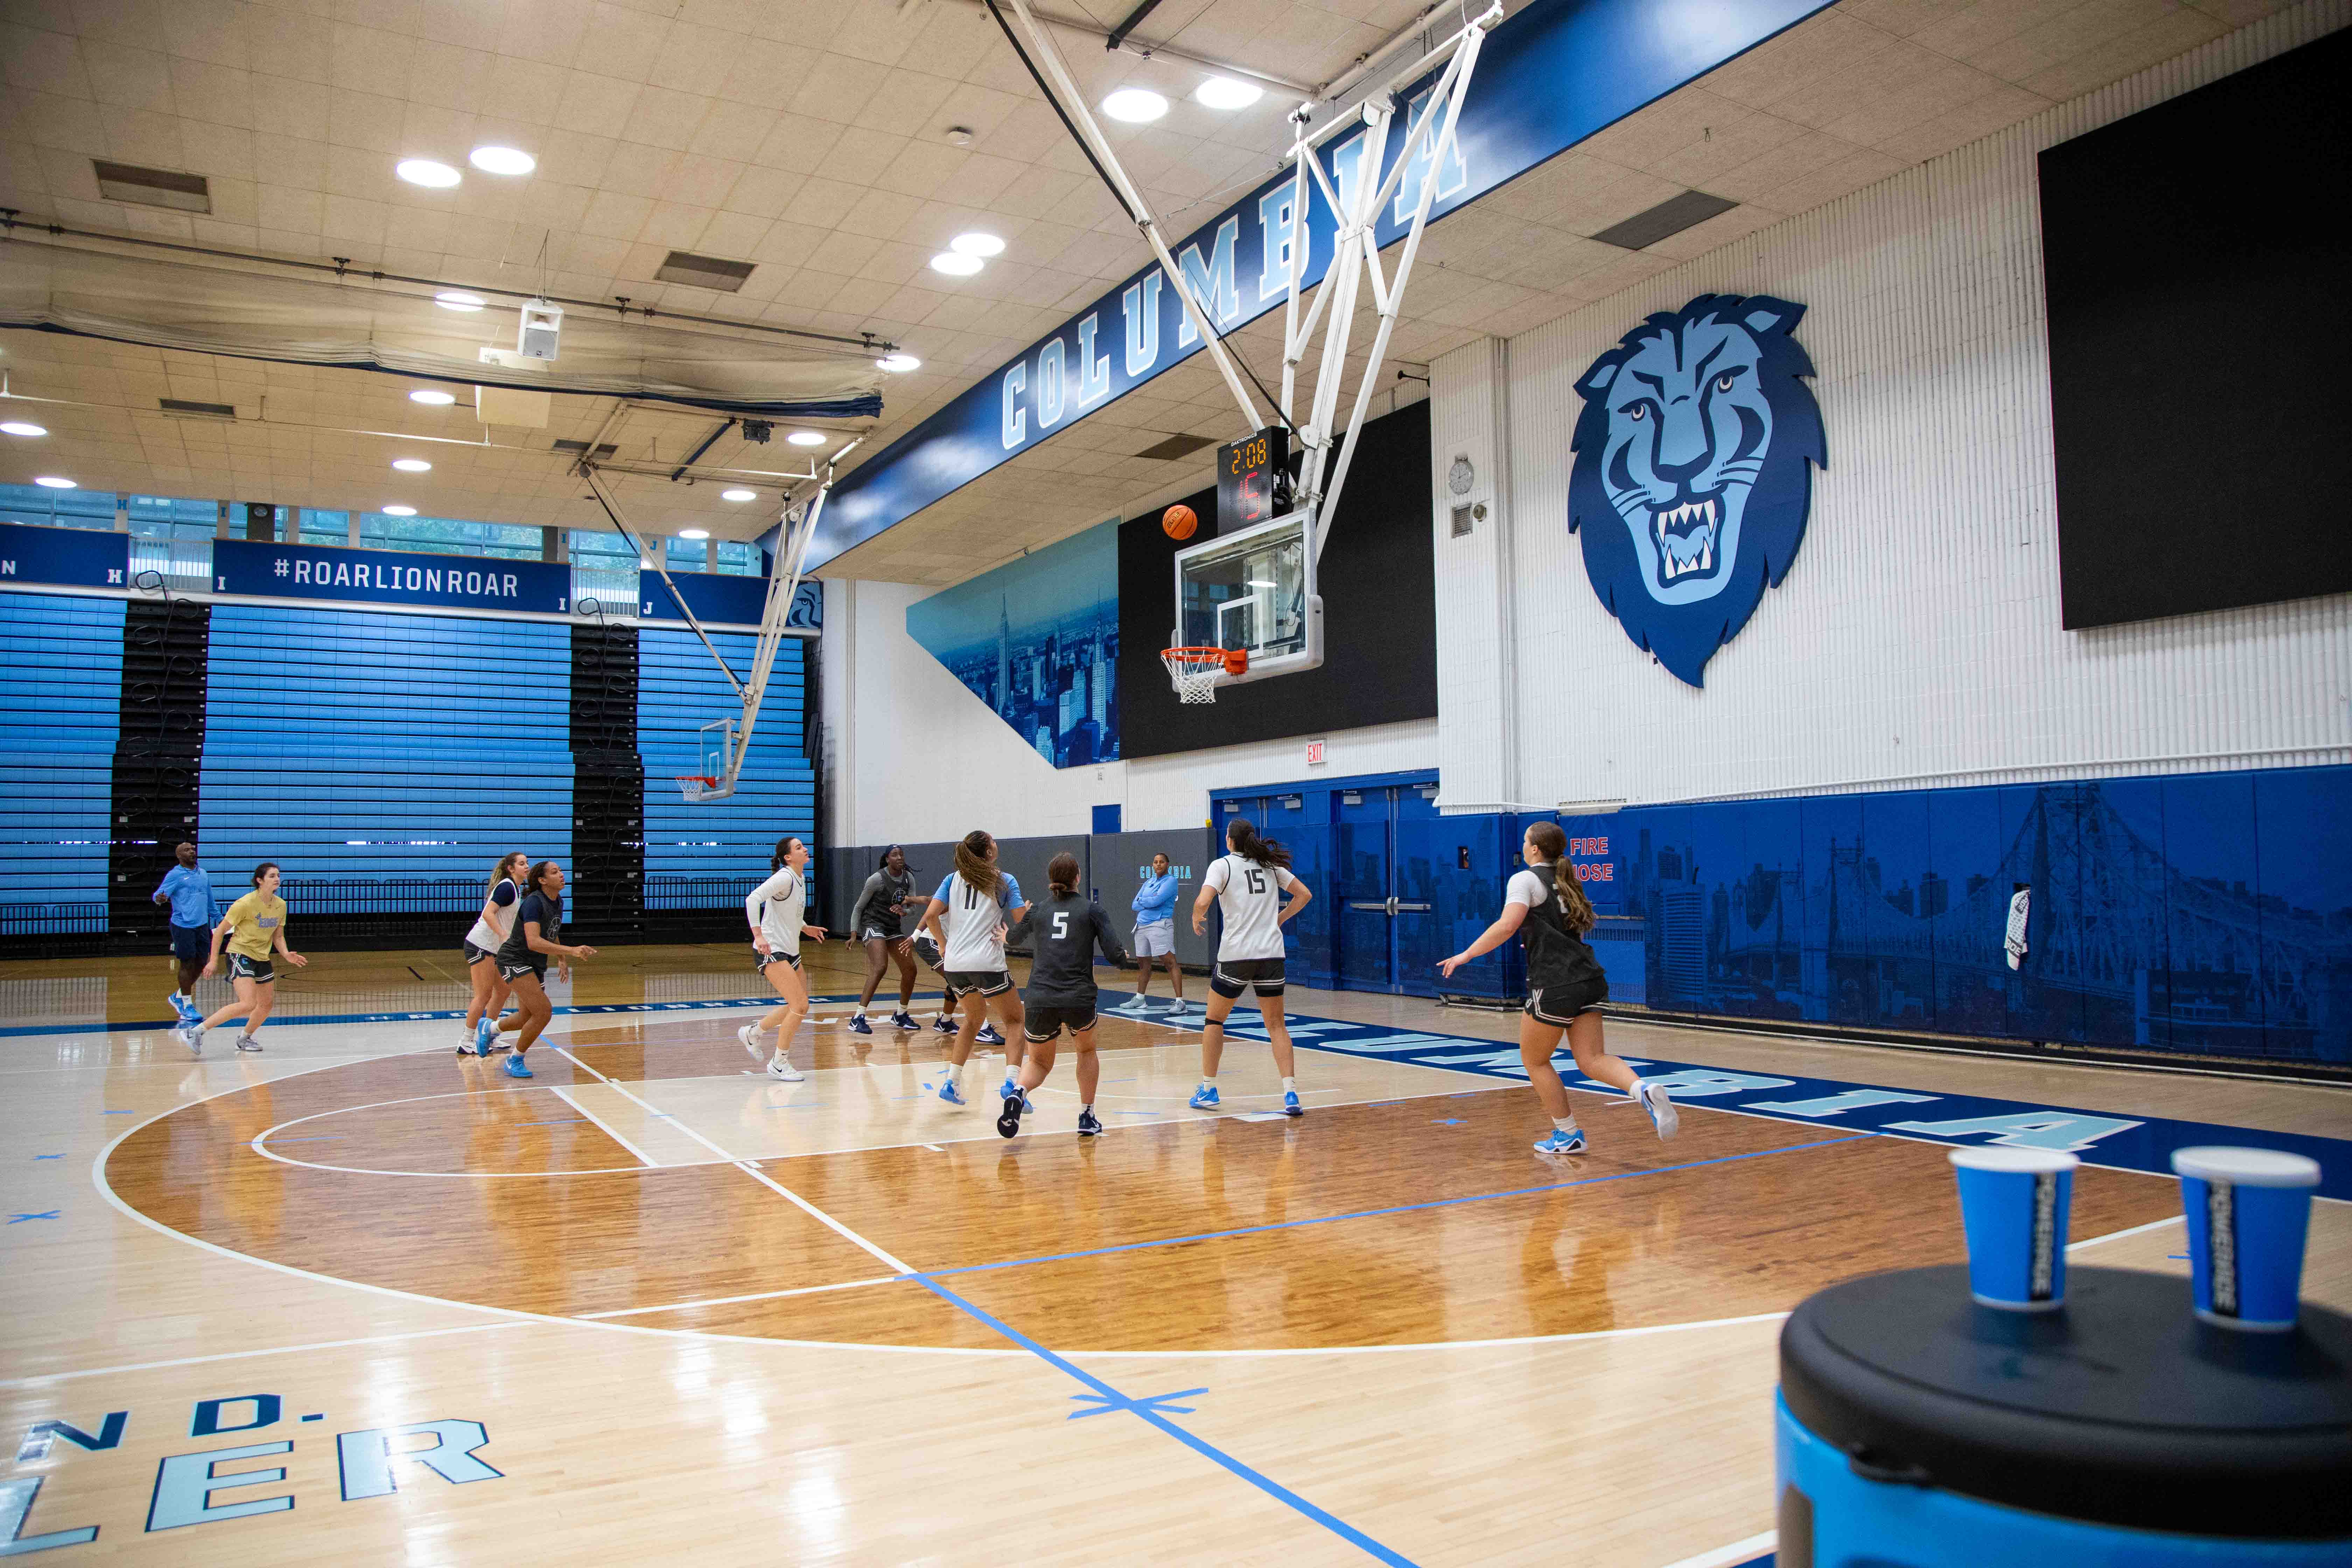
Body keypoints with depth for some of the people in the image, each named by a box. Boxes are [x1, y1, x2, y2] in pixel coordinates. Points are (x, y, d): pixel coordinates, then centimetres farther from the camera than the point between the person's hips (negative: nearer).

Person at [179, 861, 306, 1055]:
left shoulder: (280, 905, 3)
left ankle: (244, 1038, 35)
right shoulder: (246, 904, -17)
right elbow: (220, 930, -10)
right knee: (248, 1004, -23)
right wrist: (214, 960, -11)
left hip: (262, 958, 8)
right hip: (240, 954, -8)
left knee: (266, 1005, 12)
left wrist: (287, 955, -4)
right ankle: (195, 1032, -19)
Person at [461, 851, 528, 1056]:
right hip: (480, 945, -10)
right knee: (484, 994, -8)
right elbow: (488, 913, -26)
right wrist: (504, 936, -35)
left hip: (494, 949, 10)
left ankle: (487, 1037, 20)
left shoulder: (516, 889, 13)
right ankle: (466, 1043, 0)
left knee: (503, 990, 12)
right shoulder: (507, 887, -15)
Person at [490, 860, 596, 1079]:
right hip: (515, 960, -9)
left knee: (527, 1018, 18)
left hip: (536, 966, 9)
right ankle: (515, 1061, 0)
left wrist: (562, 960, 16)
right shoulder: (534, 902, -23)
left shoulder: (558, 902, 4)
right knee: (544, 1012, -18)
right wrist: (571, 951, -40)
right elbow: (533, 942, -34)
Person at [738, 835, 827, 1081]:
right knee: (800, 1005, -14)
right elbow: (753, 899, -27)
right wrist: (758, 935, -33)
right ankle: (779, 1063, 0)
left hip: (790, 951, 10)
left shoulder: (800, 879, 11)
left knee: (798, 1007, 14)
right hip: (771, 951, -10)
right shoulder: (784, 877, -16)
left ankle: (752, 1033, 33)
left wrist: (805, 928, 18)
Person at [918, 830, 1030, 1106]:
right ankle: (1011, 1082, -11)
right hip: (987, 964, -5)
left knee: (974, 1018, 26)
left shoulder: (953, 879, 11)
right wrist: (1028, 908, 20)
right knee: (1014, 1021, 9)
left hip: (955, 963, 5)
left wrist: (944, 944, 14)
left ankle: (951, 1082, 16)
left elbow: (931, 915, 2)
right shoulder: (1005, 881, 1)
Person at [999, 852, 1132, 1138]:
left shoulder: (1037, 909, 11)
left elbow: (1014, 939, 31)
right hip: (1079, 1000, -2)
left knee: (1040, 1062, 22)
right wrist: (1124, 956, 22)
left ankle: (1018, 1092, -10)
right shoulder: (1091, 909, 4)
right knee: (1087, 1050, 29)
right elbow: (1116, 955, -2)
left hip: (1038, 1001, 2)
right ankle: (1087, 1118, 25)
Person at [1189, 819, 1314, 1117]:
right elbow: (1304, 894, 14)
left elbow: (1202, 903, -17)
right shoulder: (1270, 865, 11)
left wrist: (1197, 920, 3)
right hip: (1271, 953, 4)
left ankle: (1208, 1091, 17)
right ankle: (1291, 1095, -4)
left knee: (1215, 1020, 14)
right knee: (1276, 1025, 8)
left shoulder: (1223, 865, -3)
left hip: (1236, 954, -3)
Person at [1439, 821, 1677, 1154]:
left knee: (1535, 1061, 11)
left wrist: (1466, 955, -15)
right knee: (1593, 1060, 3)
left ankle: (1568, 1135, 14)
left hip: (1554, 986, -7)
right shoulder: (1566, 882, 19)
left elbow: (1507, 926, -20)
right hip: (1589, 980, 7)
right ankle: (1643, 1089, -25)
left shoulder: (1526, 879, -6)